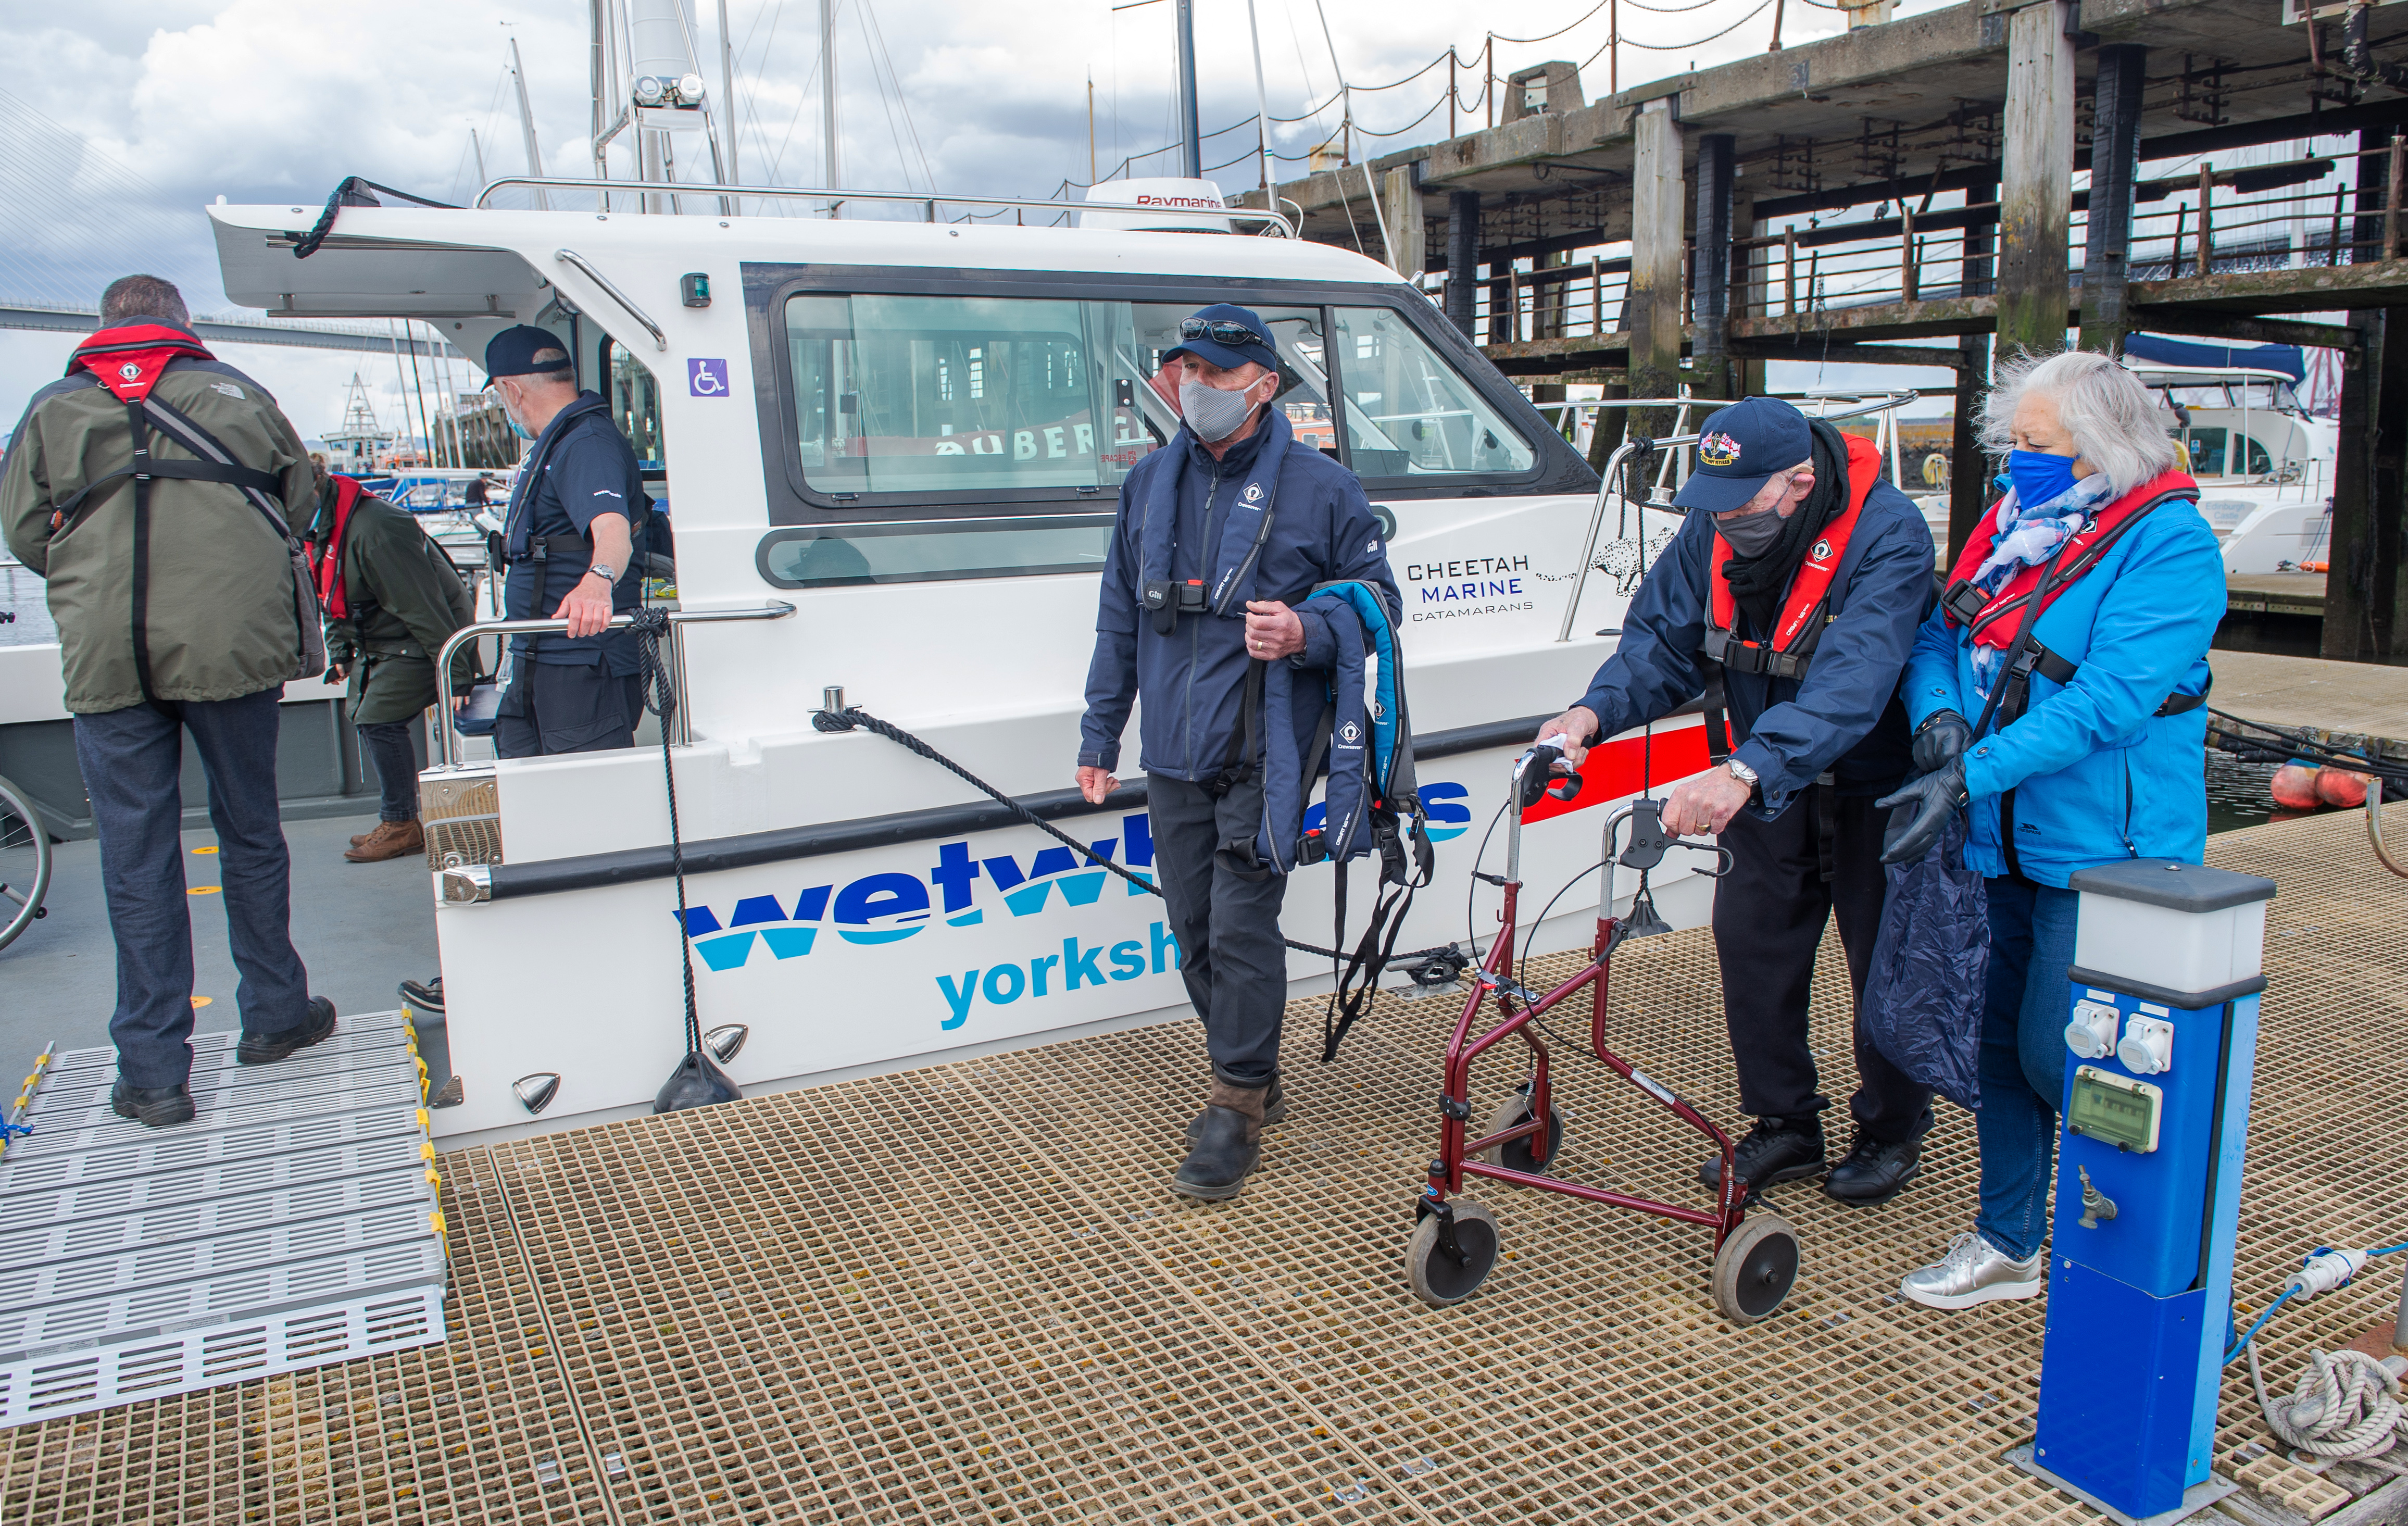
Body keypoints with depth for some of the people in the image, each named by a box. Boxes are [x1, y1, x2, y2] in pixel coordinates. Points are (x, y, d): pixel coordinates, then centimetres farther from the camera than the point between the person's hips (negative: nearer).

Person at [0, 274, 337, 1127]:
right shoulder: (234, 391, 7)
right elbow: (298, 497, 12)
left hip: (108, 662, 0)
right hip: (231, 645, 0)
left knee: (137, 862, 4)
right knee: (250, 833, 14)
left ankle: (154, 1073, 8)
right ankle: (275, 1015, 26)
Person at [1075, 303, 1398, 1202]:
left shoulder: (1320, 488, -3)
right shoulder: (1149, 483, 10)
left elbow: (1377, 600, 3)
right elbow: (1120, 618, 15)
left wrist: (1304, 636, -18)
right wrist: (1100, 735, 14)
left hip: (1263, 755, -5)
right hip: (1174, 755, 5)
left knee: (1241, 930, -6)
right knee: (1195, 932, 11)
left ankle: (1234, 1110, 9)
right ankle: (1251, 1082, 29)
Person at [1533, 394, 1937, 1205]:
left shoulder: (1889, 534, -28)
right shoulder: (1713, 531, -10)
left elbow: (1852, 680, -40)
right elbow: (1663, 640, -9)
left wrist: (1747, 770, -53)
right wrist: (1594, 713, -29)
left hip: (1874, 791, -5)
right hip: (1768, 785, 5)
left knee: (1885, 963, 7)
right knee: (1750, 943, 5)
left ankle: (1892, 1132, 30)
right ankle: (1784, 1125, 24)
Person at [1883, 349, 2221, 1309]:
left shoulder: (2169, 542, -13)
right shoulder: (2011, 526, 10)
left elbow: (2108, 699, -24)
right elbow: (1936, 640, 10)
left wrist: (1972, 773, -29)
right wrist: (1940, 715, -13)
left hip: (2103, 848, -7)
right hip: (2007, 842, 7)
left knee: (2057, 1058, -4)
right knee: (2003, 1043, 13)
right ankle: (2006, 1244, 28)